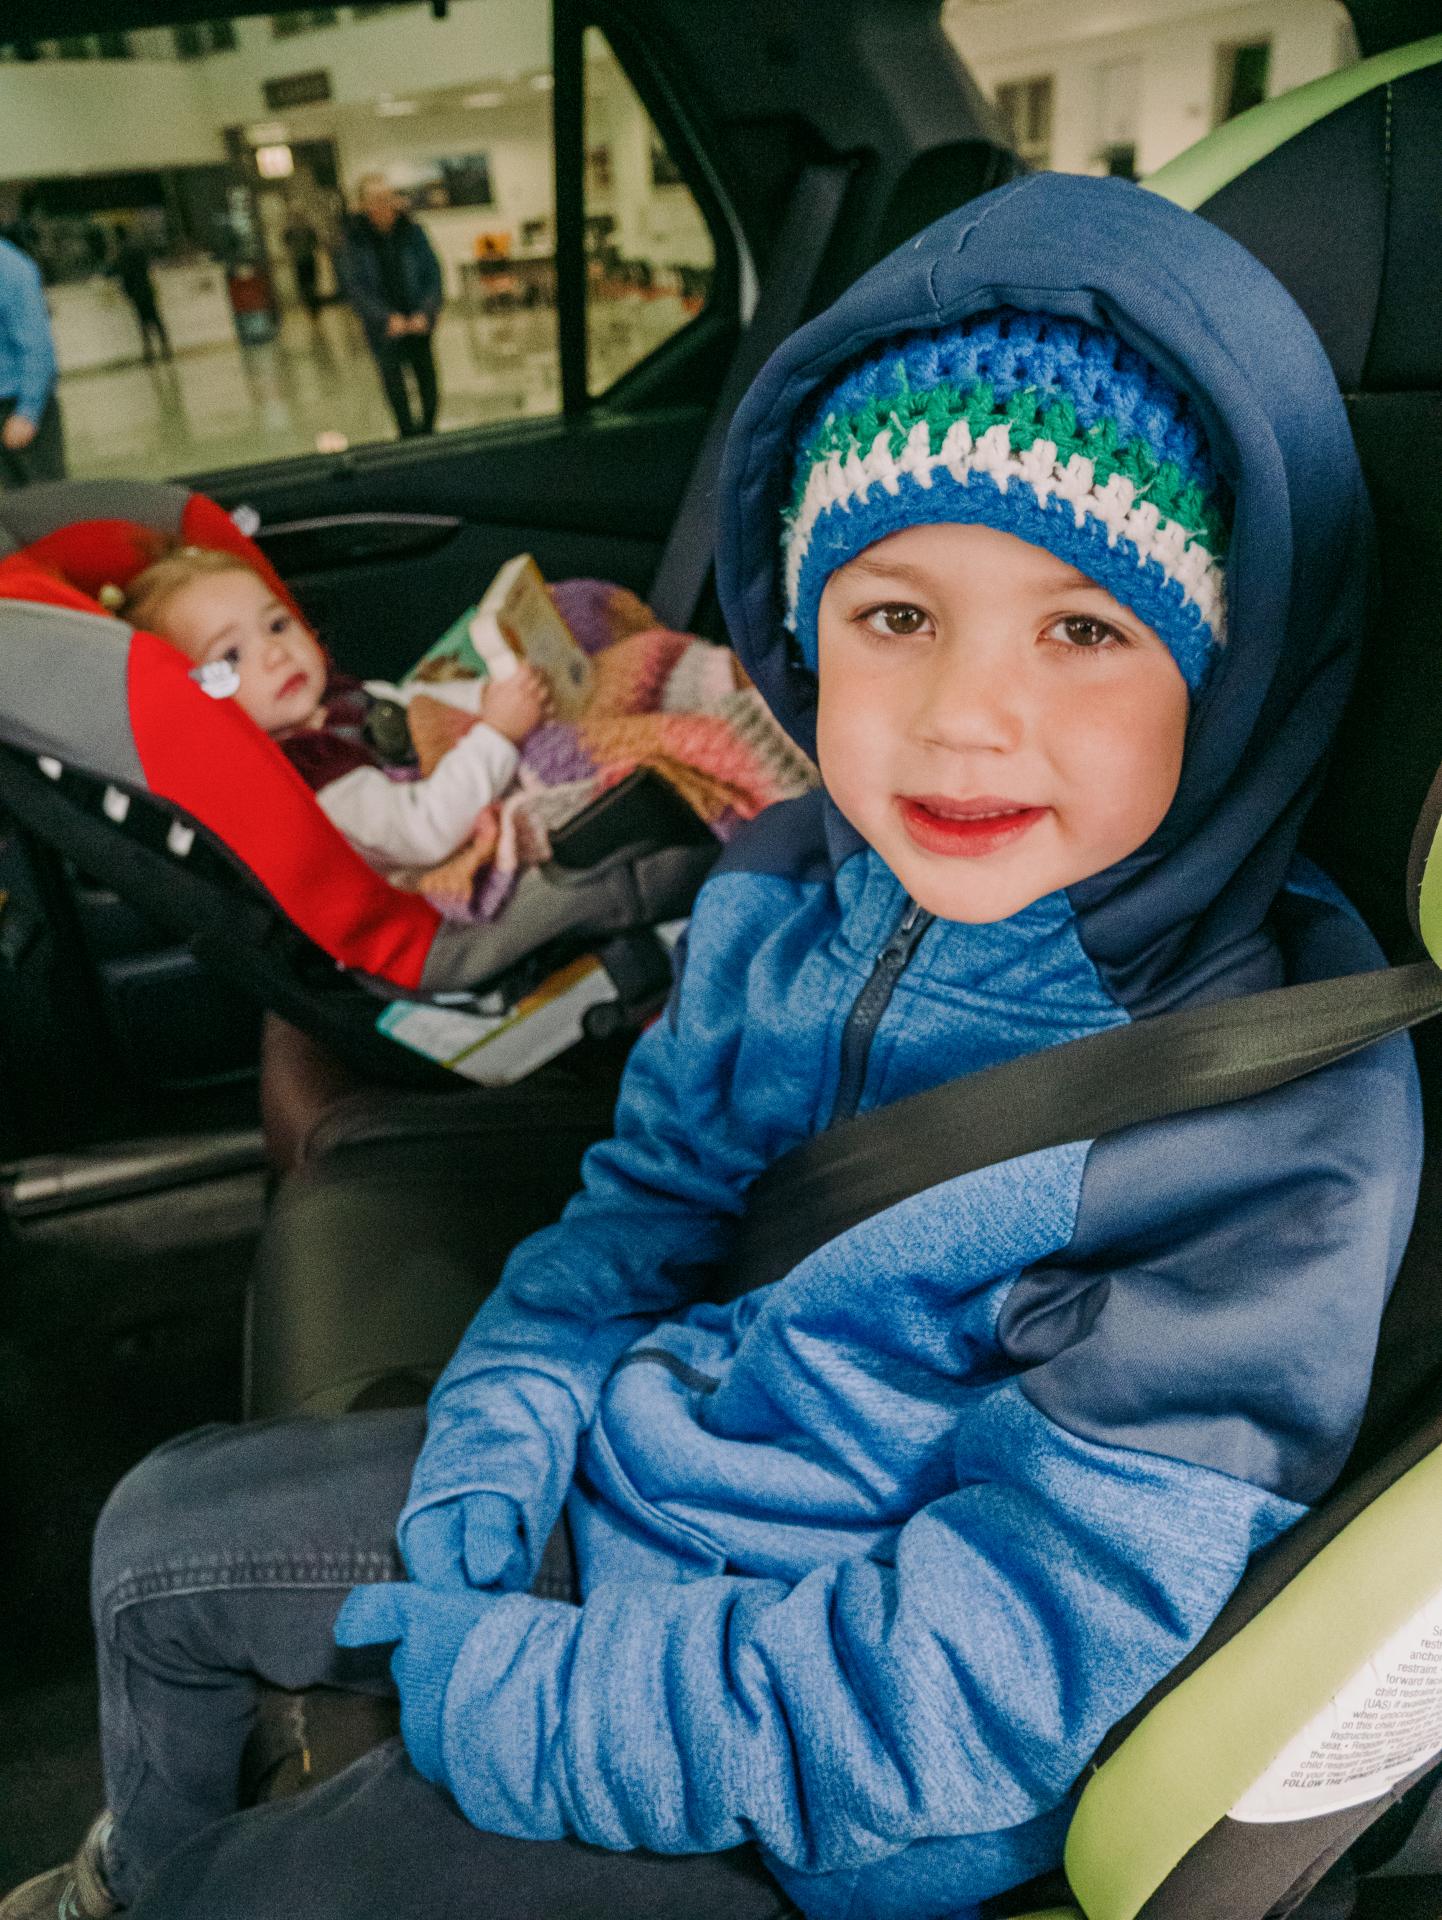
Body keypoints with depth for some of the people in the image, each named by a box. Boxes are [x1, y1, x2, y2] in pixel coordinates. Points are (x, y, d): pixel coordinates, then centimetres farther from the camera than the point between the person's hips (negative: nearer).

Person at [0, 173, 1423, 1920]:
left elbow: (981, 1680, -26)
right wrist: (504, 1430, -8)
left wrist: (528, 1696, -22)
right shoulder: (789, 890, -10)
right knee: (161, 1533, 16)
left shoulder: (1281, 1139, -29)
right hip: (619, 1474, 6)